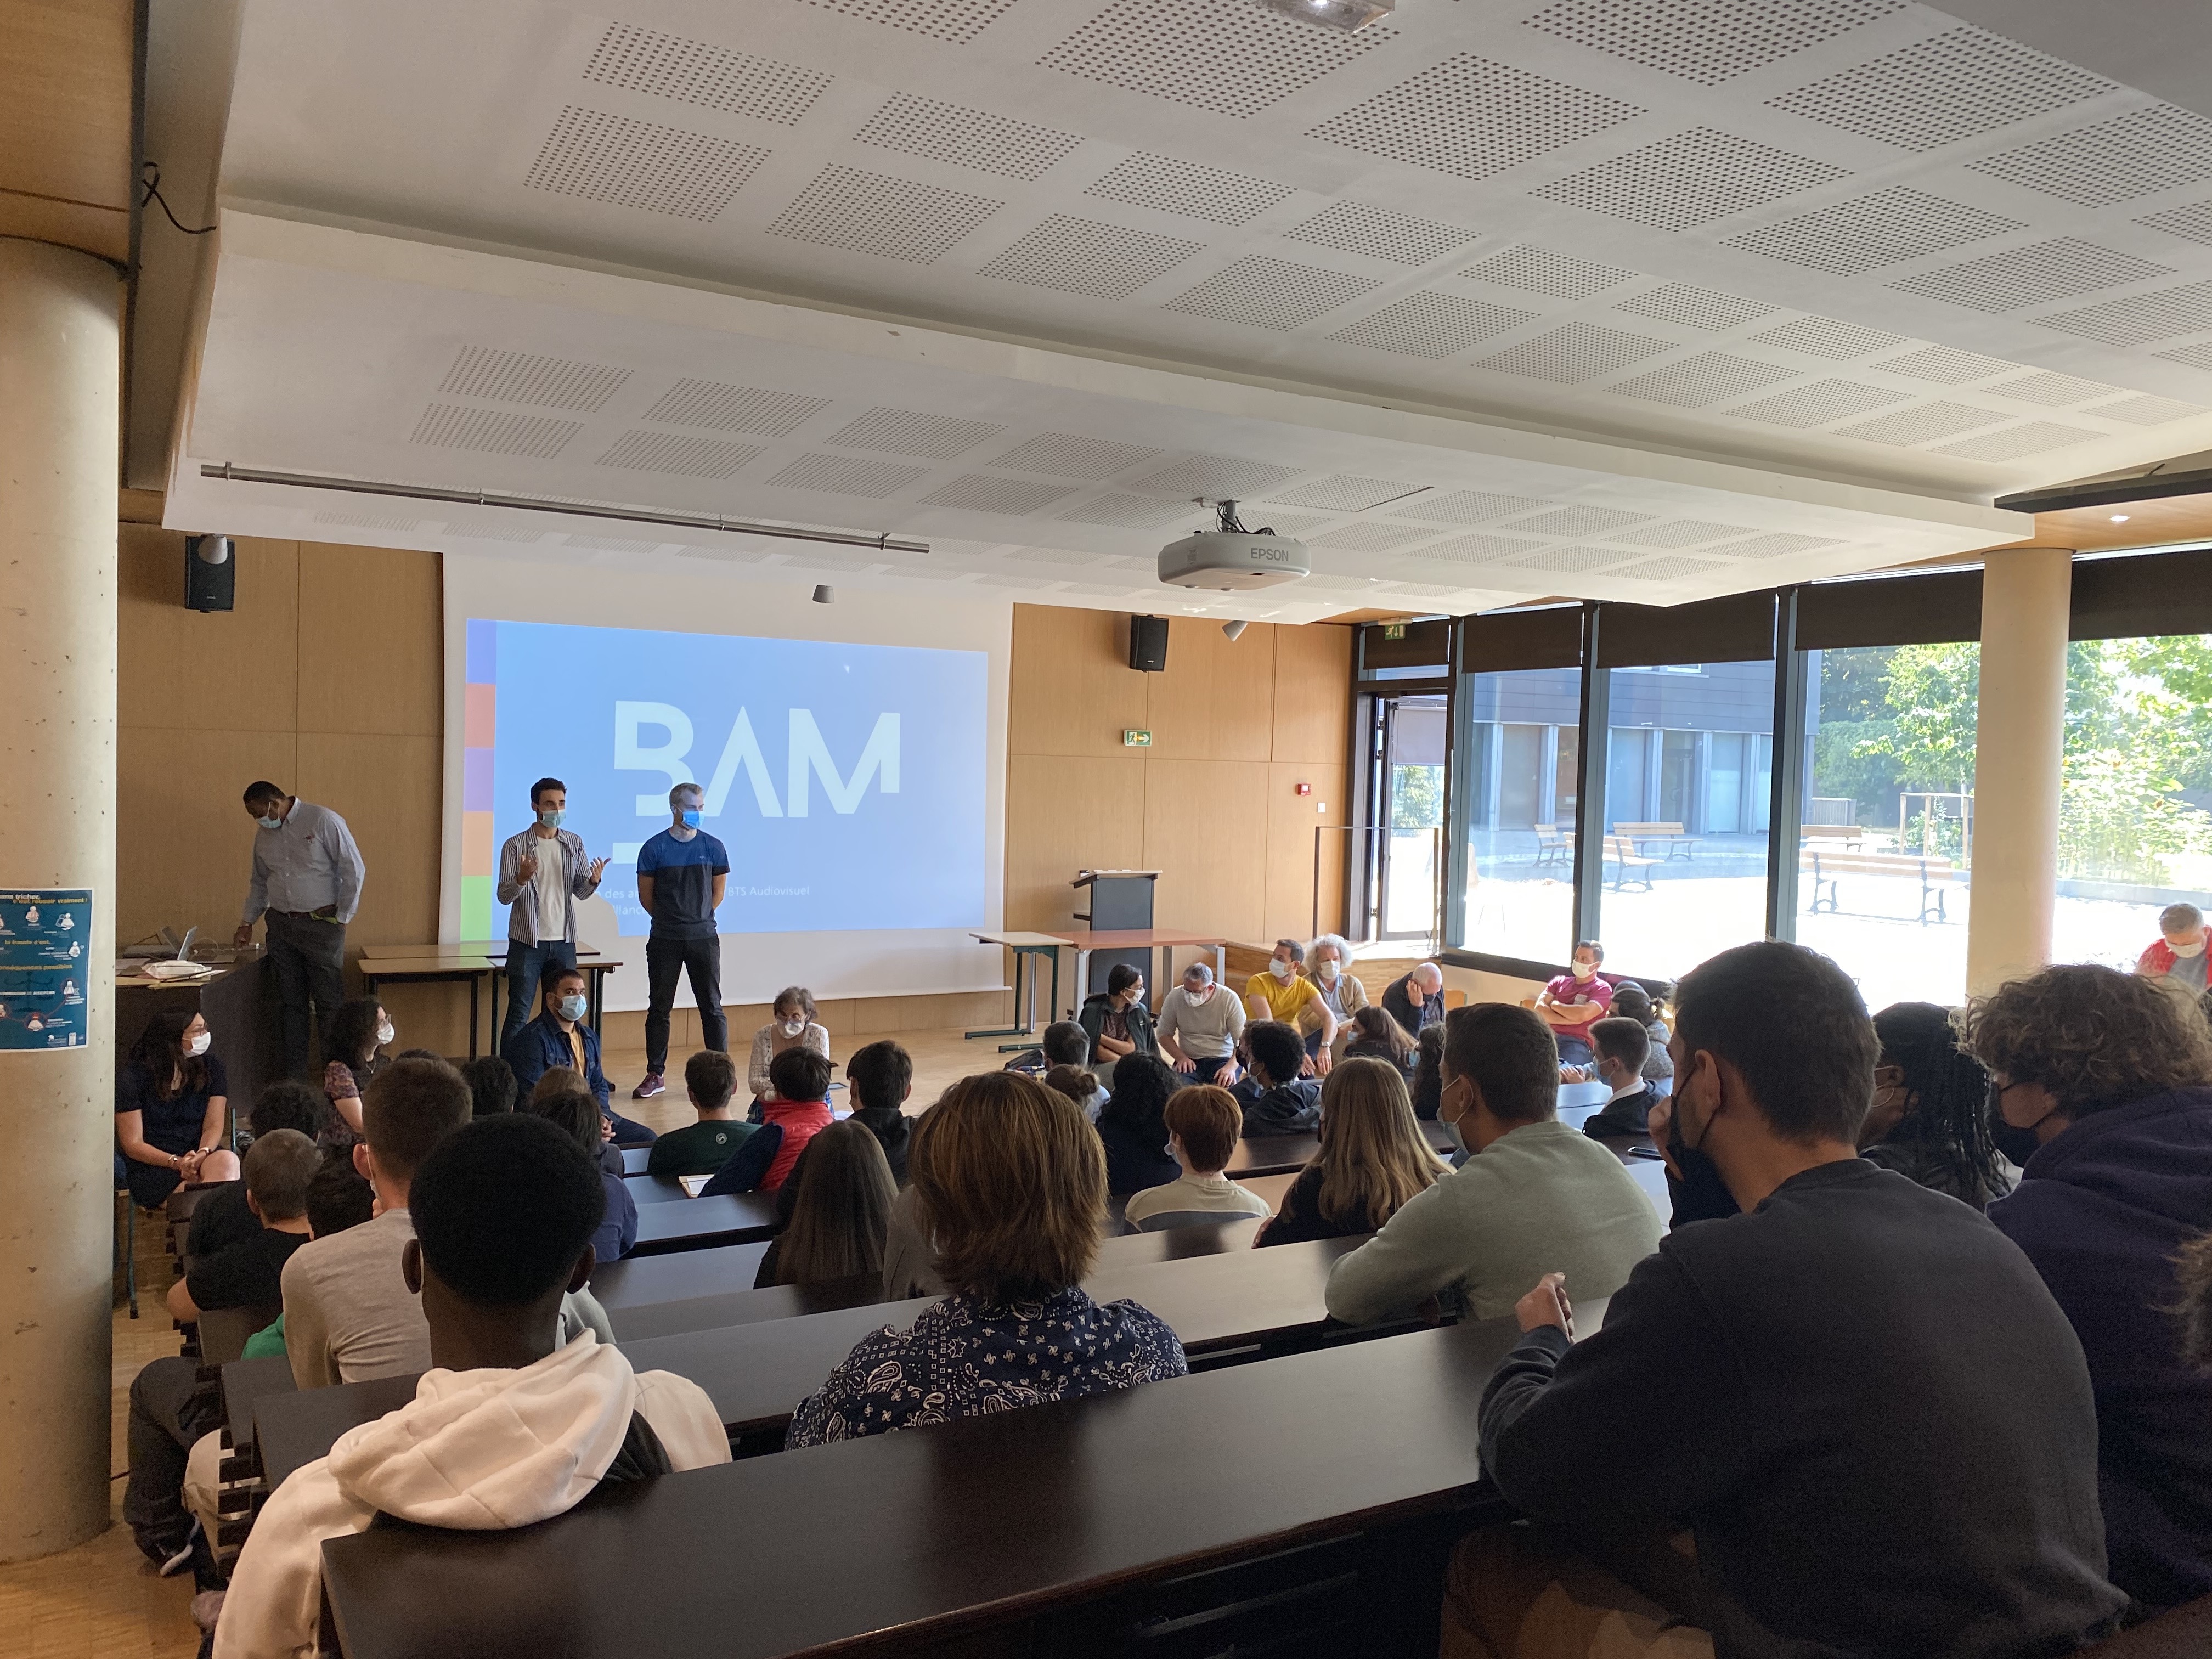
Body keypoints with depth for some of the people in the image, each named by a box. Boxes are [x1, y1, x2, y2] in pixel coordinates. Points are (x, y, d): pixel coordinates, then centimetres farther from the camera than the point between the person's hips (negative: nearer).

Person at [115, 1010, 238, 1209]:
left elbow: (214, 1125, 1)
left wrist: (202, 1155, -22)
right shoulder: (132, 1076, -5)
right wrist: (177, 1162, -20)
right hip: (151, 1168, -3)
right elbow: (132, 1144, -5)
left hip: (200, 1154, 3)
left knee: (227, 1161, -34)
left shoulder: (211, 1066, 4)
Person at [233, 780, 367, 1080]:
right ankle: (294, 1076, 15)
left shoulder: (323, 821, -10)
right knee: (291, 1004, 8)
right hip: (281, 926, 6)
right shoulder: (264, 835, 10)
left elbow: (354, 869, -9)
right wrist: (247, 923, 16)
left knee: (329, 1002, -3)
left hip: (321, 925, -6)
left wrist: (343, 917, -8)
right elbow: (259, 883, 24)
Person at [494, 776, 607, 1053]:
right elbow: (503, 896, -7)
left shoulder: (574, 842, 5)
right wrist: (521, 878, -27)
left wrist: (593, 881, -16)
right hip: (527, 942, -4)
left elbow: (581, 892, 7)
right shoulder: (516, 845, -6)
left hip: (564, 942, 4)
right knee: (518, 1014, 1)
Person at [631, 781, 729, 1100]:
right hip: (664, 939, -1)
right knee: (659, 1007, 6)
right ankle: (655, 1074, 15)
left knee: (712, 1007, 3)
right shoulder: (654, 848, -4)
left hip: (704, 937, 1)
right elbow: (646, 897, 2)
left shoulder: (714, 847, 1)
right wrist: (670, 919, 10)